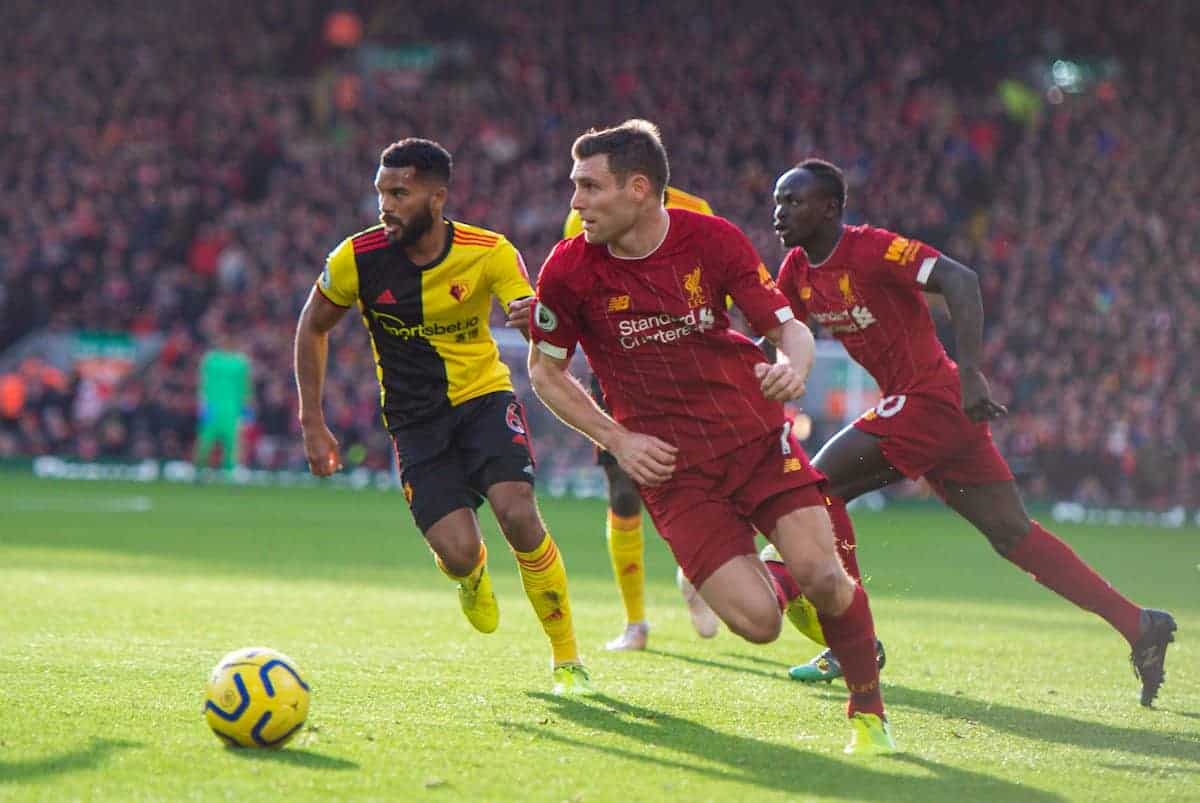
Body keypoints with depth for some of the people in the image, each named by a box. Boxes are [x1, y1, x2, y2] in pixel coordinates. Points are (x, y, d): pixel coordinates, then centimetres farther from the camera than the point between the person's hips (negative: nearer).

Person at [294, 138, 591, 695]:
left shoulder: (489, 253, -14)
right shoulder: (359, 258, -12)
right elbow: (312, 328, 4)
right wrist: (313, 424, 2)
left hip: (483, 396, 0)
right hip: (415, 418, 0)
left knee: (518, 516, -24)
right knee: (458, 551, -17)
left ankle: (567, 658, -4)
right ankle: (471, 575, 26)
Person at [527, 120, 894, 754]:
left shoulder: (712, 240, -6)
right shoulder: (568, 271, -8)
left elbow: (789, 327, 1)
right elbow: (545, 372, 6)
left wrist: (793, 367, -24)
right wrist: (618, 440, -4)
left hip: (754, 432, 1)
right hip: (670, 464, -1)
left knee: (823, 578, -18)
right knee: (757, 623, -15)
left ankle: (868, 711, 9)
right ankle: (766, 578, 24)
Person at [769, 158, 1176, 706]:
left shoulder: (871, 249, -15)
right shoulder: (798, 271, 10)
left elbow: (960, 281, -24)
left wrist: (970, 375, -32)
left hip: (931, 400, -9)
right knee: (1013, 535, 10)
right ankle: (1139, 626, 13)